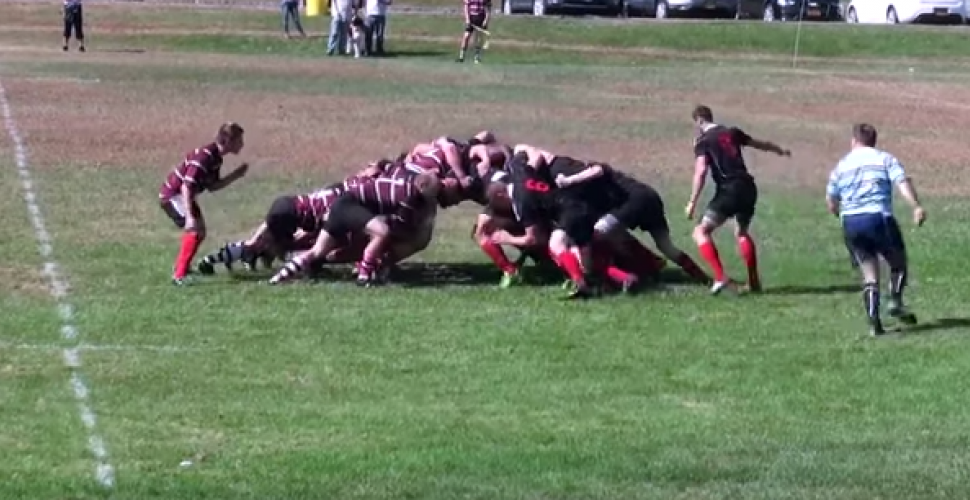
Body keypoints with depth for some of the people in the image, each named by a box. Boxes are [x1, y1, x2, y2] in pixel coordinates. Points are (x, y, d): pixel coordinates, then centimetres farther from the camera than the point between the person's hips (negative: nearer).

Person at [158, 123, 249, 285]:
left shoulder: (216, 158, 1)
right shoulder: (204, 157, -29)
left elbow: (212, 186, 9)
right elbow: (186, 187, -33)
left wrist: (236, 175, 0)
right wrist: (189, 216, -38)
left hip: (181, 195, 10)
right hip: (172, 195, -10)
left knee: (199, 231, 21)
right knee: (195, 229, -23)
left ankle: (181, 267, 41)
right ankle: (179, 275, -23)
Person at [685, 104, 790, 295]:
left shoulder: (703, 141, 0)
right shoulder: (732, 132, 17)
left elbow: (701, 172, -15)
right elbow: (760, 144, 31)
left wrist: (692, 202, -14)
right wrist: (780, 150, 51)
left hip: (728, 190, -7)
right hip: (748, 188, 7)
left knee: (701, 232, -1)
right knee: (741, 232, 27)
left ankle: (720, 277, -18)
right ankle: (754, 282, 20)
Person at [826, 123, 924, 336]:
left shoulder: (841, 166, 16)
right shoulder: (885, 159, 8)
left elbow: (831, 202, 18)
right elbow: (903, 183, -8)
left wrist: (841, 214, 38)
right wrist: (917, 207, -16)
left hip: (850, 223, 3)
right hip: (879, 218, -3)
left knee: (869, 273, 7)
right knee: (898, 262, 16)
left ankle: (873, 320, -4)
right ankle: (895, 302, -3)